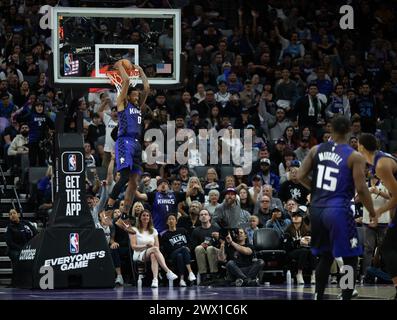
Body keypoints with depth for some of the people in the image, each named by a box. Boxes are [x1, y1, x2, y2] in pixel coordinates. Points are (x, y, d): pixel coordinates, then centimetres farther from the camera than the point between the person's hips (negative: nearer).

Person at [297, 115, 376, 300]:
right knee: (350, 260, 4)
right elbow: (360, 189, -12)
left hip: (317, 209, 6)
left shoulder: (316, 150, 5)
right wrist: (372, 212, 3)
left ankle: (318, 297, 23)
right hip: (338, 210, -6)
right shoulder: (355, 157, -8)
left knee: (325, 256, 21)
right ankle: (346, 297, -3)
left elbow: (301, 177, 4)